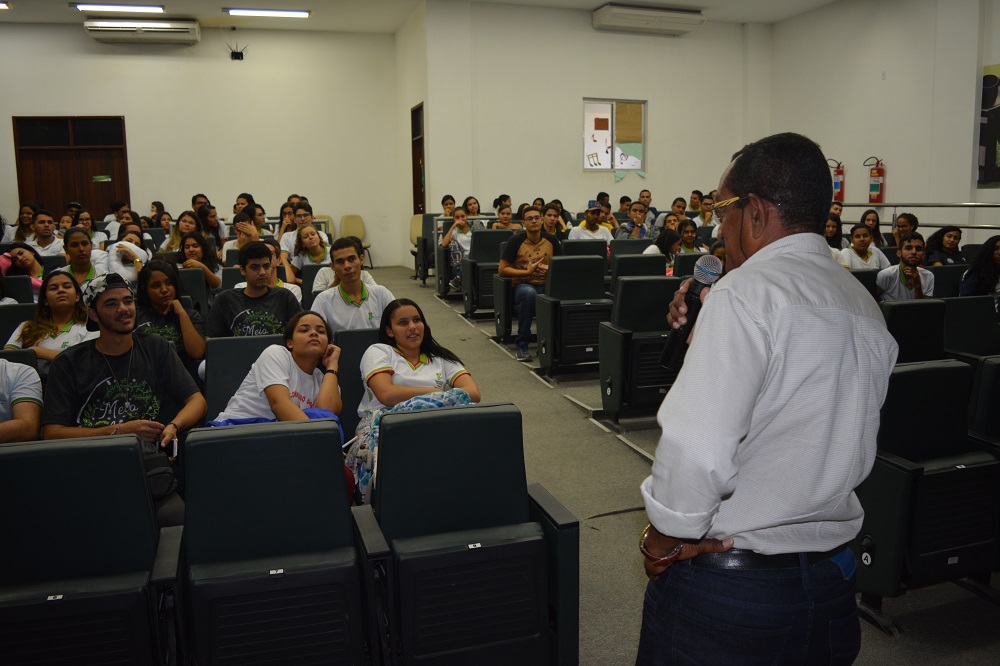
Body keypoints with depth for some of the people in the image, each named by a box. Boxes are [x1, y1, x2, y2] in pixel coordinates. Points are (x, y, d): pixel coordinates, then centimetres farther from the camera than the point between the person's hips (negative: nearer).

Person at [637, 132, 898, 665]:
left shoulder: (746, 291, -19)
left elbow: (697, 446, -28)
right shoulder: (866, 308, 7)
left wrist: (666, 535, -12)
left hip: (728, 588, -8)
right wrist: (706, 330, 10)